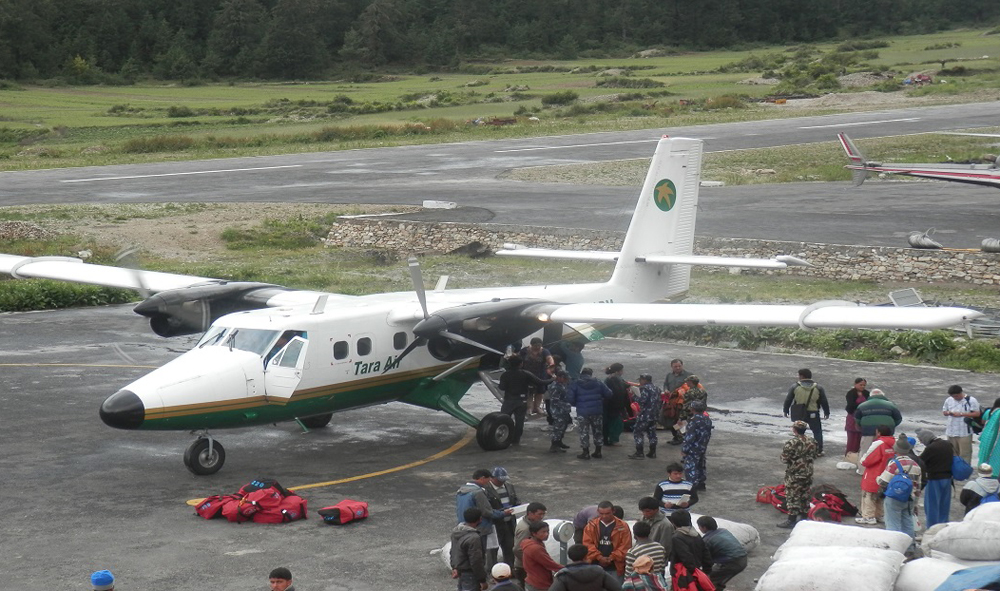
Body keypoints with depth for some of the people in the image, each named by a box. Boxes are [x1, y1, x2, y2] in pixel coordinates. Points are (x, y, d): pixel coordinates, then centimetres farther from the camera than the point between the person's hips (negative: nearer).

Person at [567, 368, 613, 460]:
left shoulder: (575, 385, -4)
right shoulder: (598, 383, 1)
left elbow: (570, 398, -8)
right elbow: (608, 394, 0)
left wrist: (576, 404, 11)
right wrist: (601, 399, 19)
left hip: (582, 412, -2)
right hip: (597, 412, 2)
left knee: (584, 432, 6)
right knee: (598, 431, 15)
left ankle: (586, 453, 5)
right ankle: (598, 452, 21)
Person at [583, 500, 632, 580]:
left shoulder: (622, 526, -1)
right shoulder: (591, 525, 5)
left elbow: (626, 546, -5)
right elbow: (587, 544, -1)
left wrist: (611, 558, -12)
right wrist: (599, 557, -12)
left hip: (615, 568, -1)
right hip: (595, 567, 2)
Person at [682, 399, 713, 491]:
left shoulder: (694, 421, -23)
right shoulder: (707, 420, 4)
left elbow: (690, 437, -23)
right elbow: (709, 434, 13)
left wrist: (684, 449, -16)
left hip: (693, 450, -9)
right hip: (703, 448, 9)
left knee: (690, 467, -1)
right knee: (700, 465, 21)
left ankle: (692, 485, -2)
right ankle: (701, 483, 30)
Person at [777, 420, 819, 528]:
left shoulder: (792, 443, -22)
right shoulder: (812, 441, -1)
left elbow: (784, 458, -18)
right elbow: (815, 455, 10)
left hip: (794, 475, -6)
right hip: (808, 473, 7)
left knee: (792, 496, 1)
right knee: (805, 495, 17)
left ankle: (791, 520, 3)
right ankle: (803, 516, 27)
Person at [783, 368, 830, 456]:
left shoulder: (795, 387, -3)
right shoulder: (818, 388, 1)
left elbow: (788, 400, 3)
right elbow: (824, 402, 5)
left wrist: (786, 411, 16)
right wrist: (826, 412, 17)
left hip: (799, 414, 0)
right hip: (813, 414, 0)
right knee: (817, 431, 10)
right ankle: (819, 451, 7)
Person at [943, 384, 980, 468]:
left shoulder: (971, 400, -8)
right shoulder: (949, 400, 8)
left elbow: (977, 413, -13)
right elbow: (944, 411, 18)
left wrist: (961, 414, -18)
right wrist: (949, 413, -8)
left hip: (965, 433, -5)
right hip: (951, 432, 5)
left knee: (965, 453, -4)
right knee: (953, 452, 15)